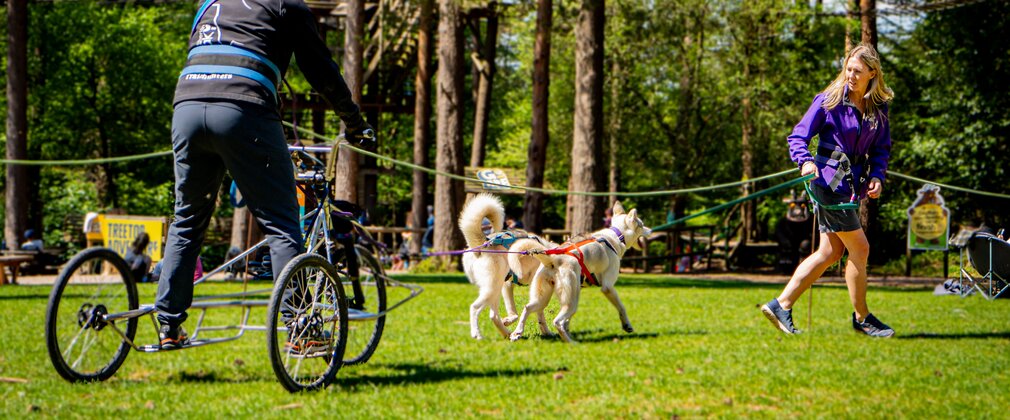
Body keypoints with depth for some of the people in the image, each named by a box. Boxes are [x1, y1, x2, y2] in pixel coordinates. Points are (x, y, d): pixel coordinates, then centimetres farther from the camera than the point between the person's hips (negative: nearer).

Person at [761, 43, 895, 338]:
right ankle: (861, 318, 10)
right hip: (829, 180, -7)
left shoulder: (879, 108, 8)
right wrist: (806, 161, -26)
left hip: (852, 185, 7)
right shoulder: (828, 101, -8)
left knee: (830, 253, 6)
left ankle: (781, 305, 11)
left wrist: (877, 176, -5)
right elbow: (798, 136, -7)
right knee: (859, 248, -4)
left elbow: (882, 148, 13)